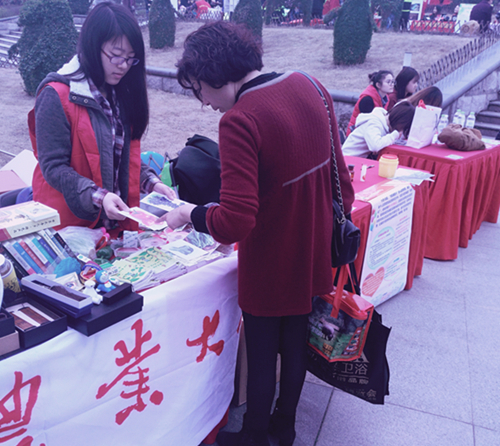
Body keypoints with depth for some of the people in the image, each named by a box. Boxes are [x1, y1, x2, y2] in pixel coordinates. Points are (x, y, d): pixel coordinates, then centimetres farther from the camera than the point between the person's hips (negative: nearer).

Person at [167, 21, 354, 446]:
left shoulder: (239, 120, -26)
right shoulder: (309, 86, -4)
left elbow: (235, 223, -29)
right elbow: (338, 170, 4)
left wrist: (191, 214, -11)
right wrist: (340, 213, 18)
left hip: (271, 266, -7)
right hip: (315, 252, 7)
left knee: (262, 357, 15)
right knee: (296, 345, 23)